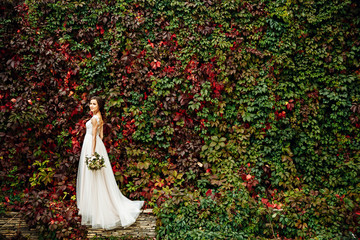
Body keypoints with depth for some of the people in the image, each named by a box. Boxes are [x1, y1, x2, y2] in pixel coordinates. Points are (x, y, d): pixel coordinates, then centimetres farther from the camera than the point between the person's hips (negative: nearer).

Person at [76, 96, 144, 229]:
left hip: (92, 145, -10)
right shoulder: (100, 118, 12)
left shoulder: (94, 119, -15)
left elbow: (94, 136, -18)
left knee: (92, 179, -4)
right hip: (97, 145, 10)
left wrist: (92, 153, -20)